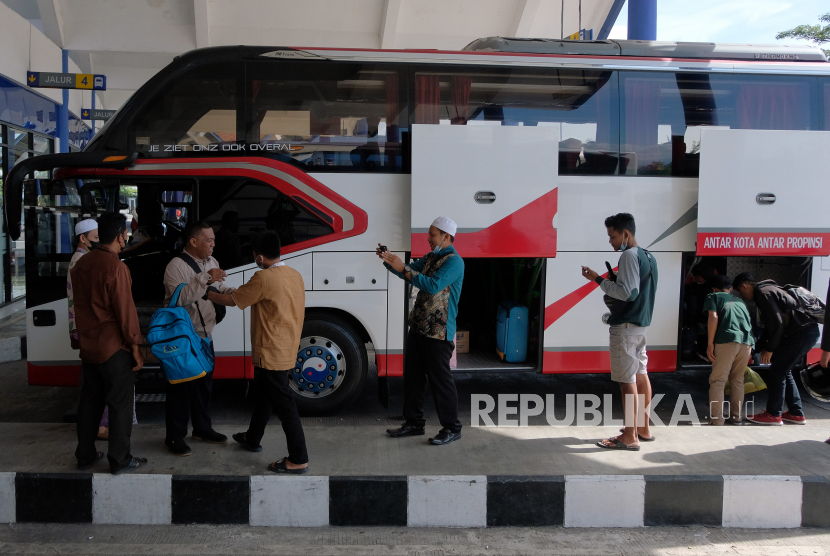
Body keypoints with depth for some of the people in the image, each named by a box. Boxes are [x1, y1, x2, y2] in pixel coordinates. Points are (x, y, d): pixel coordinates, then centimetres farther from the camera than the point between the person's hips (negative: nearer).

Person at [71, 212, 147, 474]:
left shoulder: (81, 264, 6)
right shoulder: (116, 267, -19)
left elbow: (80, 304, 14)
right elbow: (125, 310, -18)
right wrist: (136, 347, -11)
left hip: (88, 345, 8)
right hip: (114, 347, -8)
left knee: (90, 400, 16)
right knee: (120, 404, 3)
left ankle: (85, 455, 25)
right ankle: (120, 460, 10)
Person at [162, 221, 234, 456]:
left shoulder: (211, 262, 9)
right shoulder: (176, 266, -17)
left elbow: (219, 290, 16)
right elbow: (180, 298, -30)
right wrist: (205, 278, -35)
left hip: (205, 336, 8)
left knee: (204, 384, 18)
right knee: (181, 387, -1)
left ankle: (202, 428, 33)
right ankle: (175, 437, 11)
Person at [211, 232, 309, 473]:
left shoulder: (264, 278, -20)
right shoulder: (295, 275, 4)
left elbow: (233, 300, -9)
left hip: (271, 354, -9)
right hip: (286, 350, 9)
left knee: (284, 404, -4)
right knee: (264, 395, 25)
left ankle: (298, 460, 0)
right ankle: (252, 438, 44)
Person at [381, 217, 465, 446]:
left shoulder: (454, 261, -14)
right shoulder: (430, 257, 14)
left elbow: (433, 285, -26)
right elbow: (408, 273, 19)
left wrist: (403, 268, -25)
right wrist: (389, 261, 1)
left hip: (438, 333, -9)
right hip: (418, 328, 9)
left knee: (440, 380, -2)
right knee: (413, 377, 13)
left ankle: (452, 428, 11)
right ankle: (414, 423, 25)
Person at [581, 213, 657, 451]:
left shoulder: (629, 256, -16)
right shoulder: (649, 256, 13)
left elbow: (627, 292, -22)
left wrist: (598, 279, -16)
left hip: (626, 326, -10)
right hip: (641, 323, 10)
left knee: (627, 380, -6)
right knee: (641, 375, 14)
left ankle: (630, 437, -2)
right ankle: (643, 429, 23)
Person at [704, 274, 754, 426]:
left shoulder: (713, 297, 16)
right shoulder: (739, 301, 31)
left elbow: (713, 318, 0)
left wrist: (710, 343, -2)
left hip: (727, 340, -5)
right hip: (747, 342, 5)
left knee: (717, 381, 0)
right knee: (737, 380, 19)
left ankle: (716, 420, -5)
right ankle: (736, 416, 23)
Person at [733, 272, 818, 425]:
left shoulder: (763, 293, -10)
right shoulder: (767, 291, 22)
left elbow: (776, 323, -19)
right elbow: (770, 326, 25)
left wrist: (769, 349, -12)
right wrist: (758, 348, 24)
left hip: (802, 332, -10)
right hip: (809, 332, 10)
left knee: (777, 371, -5)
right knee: (784, 371, 15)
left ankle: (773, 414, 1)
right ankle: (796, 414, 19)